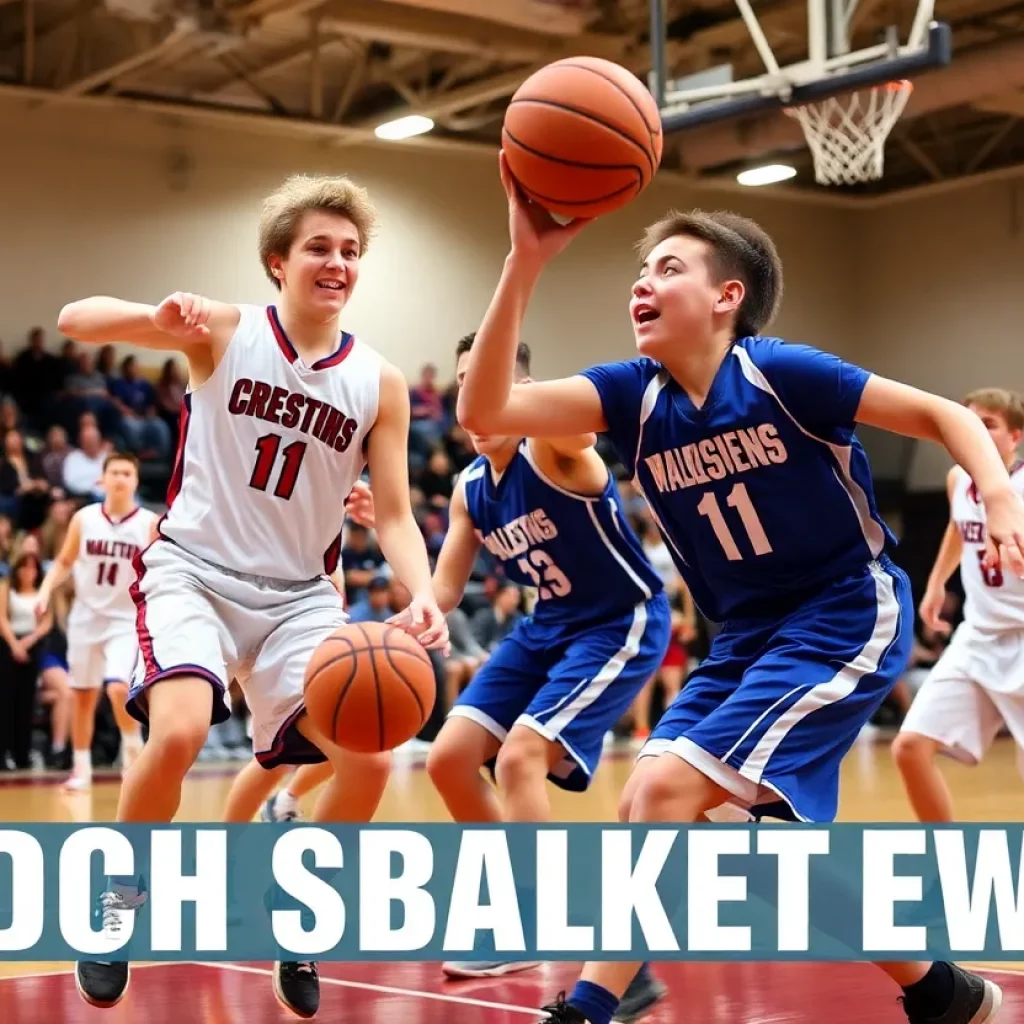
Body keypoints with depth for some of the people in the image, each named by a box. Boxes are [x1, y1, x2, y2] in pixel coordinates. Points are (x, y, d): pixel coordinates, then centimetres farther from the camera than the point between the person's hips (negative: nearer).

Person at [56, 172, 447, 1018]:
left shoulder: (380, 383, 0)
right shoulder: (225, 330, -7)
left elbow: (395, 514, 0)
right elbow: (74, 320, -13)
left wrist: (421, 596, -20)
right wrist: (158, 318, -34)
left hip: (299, 592, 3)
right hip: (193, 569, -3)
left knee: (369, 762, -11)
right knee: (178, 733, -29)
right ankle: (117, 901, -1)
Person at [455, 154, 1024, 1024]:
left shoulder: (778, 372, -16)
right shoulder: (635, 394, -3)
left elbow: (944, 415, -9)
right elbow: (484, 412, -17)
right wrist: (525, 262, -26)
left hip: (847, 618, -8)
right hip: (747, 637, 8)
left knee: (667, 789, -18)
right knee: (651, 809, 7)